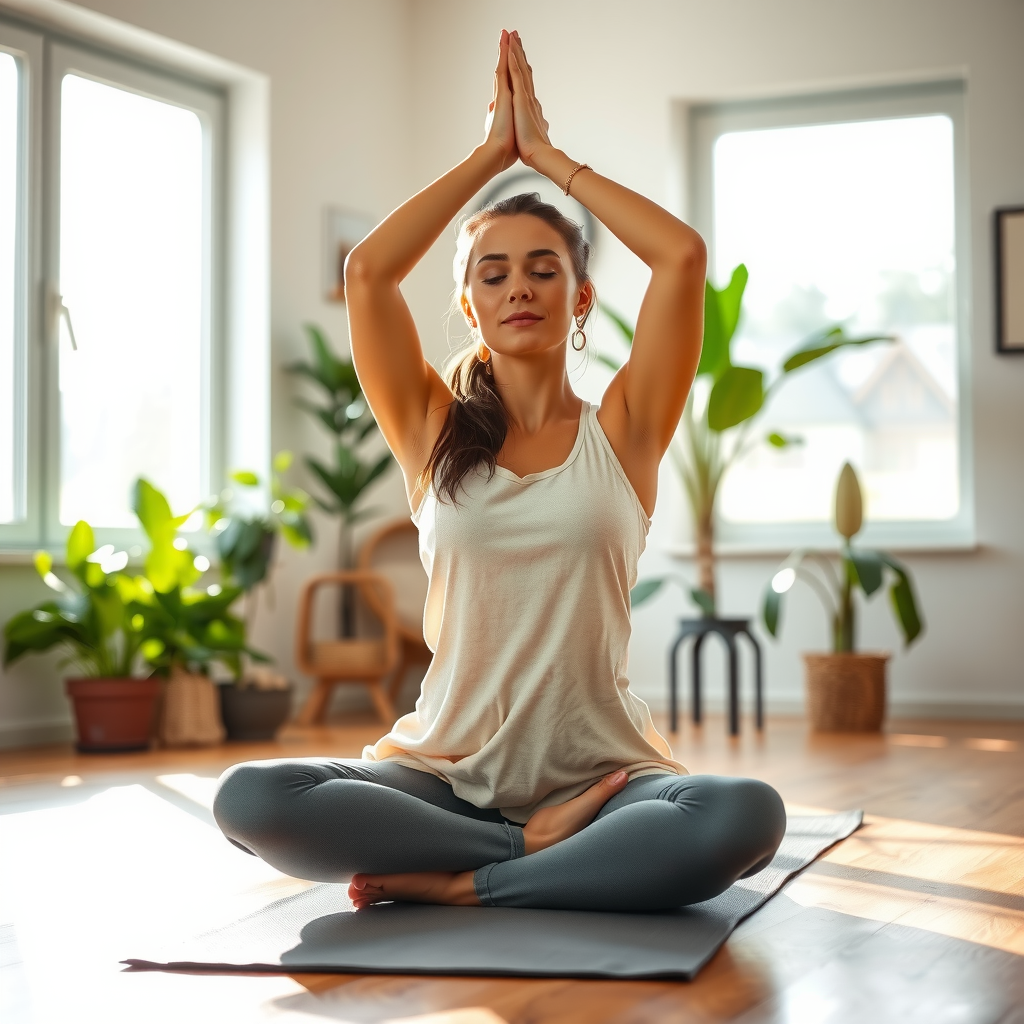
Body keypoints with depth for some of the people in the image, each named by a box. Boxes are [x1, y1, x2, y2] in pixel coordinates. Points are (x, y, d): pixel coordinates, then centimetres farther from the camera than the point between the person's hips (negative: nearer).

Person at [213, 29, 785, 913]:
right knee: (249, 800, -27)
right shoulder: (436, 433, 9)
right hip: (447, 771, 1)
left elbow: (683, 255, -5)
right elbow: (368, 270, -3)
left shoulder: (620, 433, 6)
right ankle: (535, 849, -17)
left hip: (599, 770, 0)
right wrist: (493, 150, 5)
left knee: (747, 817, -33)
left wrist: (547, 153, 5)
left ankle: (459, 885, -20)